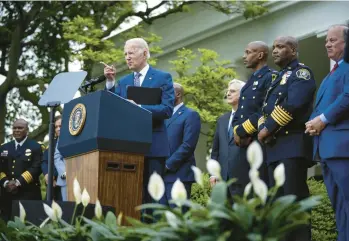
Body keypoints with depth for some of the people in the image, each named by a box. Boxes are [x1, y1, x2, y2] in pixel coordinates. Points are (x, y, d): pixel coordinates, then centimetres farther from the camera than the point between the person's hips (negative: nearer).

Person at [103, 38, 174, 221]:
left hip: (153, 146, -5)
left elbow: (167, 109, -11)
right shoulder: (123, 81, 15)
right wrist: (110, 83, -1)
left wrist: (139, 107, -21)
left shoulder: (163, 77, 0)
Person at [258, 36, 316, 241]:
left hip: (293, 143, -9)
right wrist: (263, 129, 0)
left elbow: (293, 105, -16)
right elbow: (266, 109, 21)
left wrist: (268, 129, -11)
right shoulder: (278, 79, 25)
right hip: (275, 147, 9)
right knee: (278, 200, 6)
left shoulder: (301, 72, -1)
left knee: (295, 197, -13)